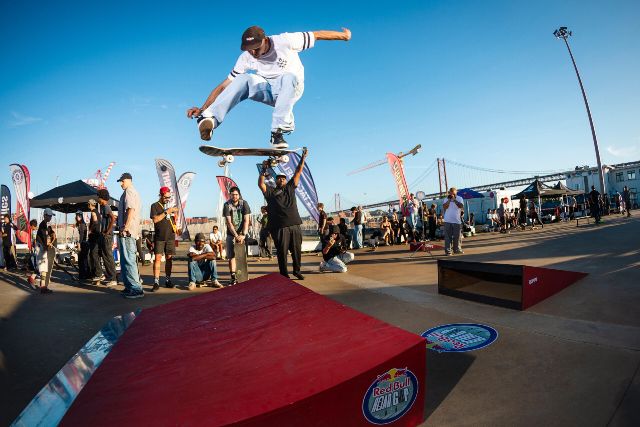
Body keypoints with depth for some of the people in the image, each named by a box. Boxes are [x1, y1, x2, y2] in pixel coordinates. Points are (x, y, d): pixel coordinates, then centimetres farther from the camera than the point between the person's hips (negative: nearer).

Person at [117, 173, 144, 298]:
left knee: (128, 260, -11)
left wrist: (125, 228, -23)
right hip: (132, 231, 11)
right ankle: (129, 286, 19)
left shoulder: (129, 191, -6)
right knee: (126, 260, 14)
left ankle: (136, 289, -12)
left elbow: (130, 210, -19)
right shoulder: (134, 192, 24)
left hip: (127, 231, -11)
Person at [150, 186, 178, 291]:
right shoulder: (155, 206, 3)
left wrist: (175, 213, -1)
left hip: (170, 236, 4)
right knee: (157, 258, -9)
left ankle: (167, 280, 13)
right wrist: (166, 212, -15)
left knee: (169, 258, 5)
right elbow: (155, 219, -11)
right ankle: (156, 282, -8)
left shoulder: (170, 206, 16)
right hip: (159, 237, -4)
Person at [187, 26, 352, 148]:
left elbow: (317, 35, -11)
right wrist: (202, 108, -20)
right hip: (268, 91, 2)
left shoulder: (284, 42, -20)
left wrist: (343, 35, 1)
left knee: (289, 77, -37)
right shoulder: (245, 58, -11)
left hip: (292, 88, -2)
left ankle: (278, 132, -44)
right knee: (243, 79, -26)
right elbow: (225, 86, -11)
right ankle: (209, 119, -36)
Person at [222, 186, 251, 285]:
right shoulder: (227, 205, -6)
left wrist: (243, 235, -21)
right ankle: (233, 277, -4)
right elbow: (229, 222, -12)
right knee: (231, 255, -5)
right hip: (231, 234, 0)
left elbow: (246, 221, -10)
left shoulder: (244, 203, -6)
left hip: (242, 232, 0)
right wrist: (236, 235, -21)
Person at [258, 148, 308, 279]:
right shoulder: (270, 192, 11)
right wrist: (264, 170, -9)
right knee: (282, 251, 2)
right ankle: (284, 274, 12)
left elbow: (298, 172, 17)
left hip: (295, 225, 3)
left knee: (297, 249, 8)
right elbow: (260, 184, -3)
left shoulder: (290, 188, 18)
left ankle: (297, 270, 23)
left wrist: (303, 158, 15)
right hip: (280, 227, -3)